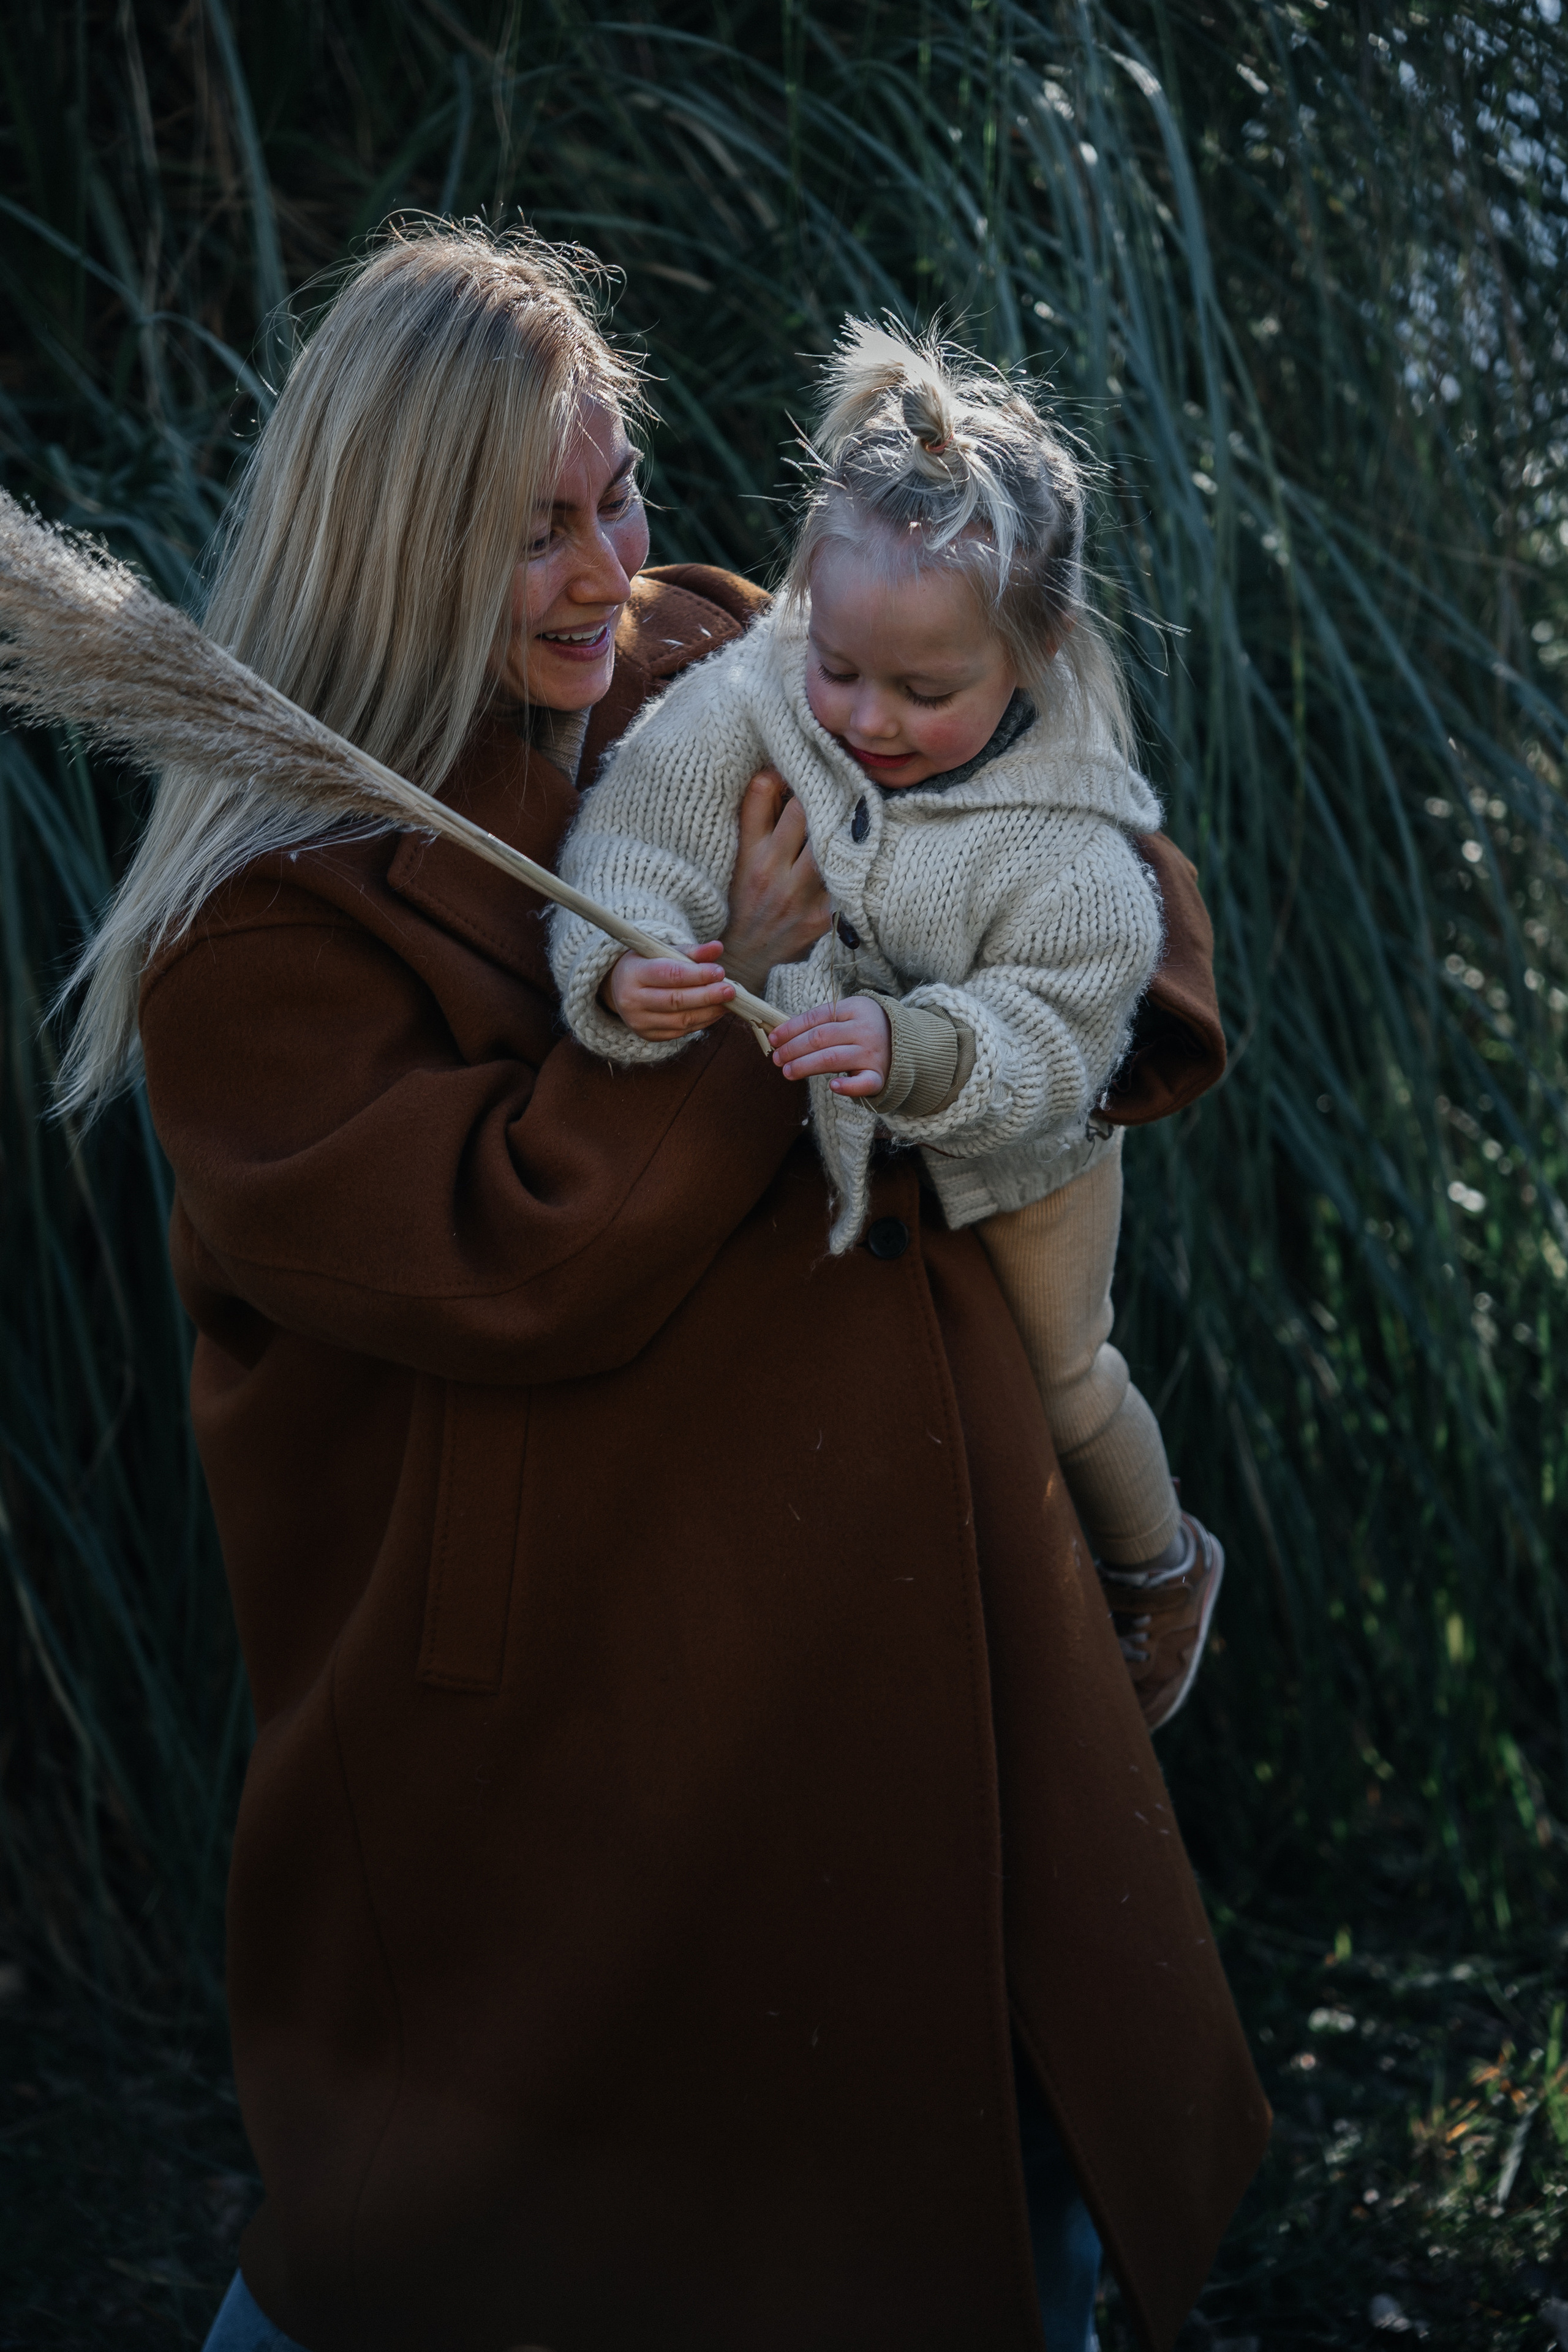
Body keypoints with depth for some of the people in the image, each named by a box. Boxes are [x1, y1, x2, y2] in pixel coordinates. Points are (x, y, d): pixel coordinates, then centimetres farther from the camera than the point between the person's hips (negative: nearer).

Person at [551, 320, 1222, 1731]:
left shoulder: (1070, 843, -33)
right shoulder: (748, 706, -27)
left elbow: (1046, 1044, -35)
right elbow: (635, 849, -31)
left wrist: (911, 1051, -56)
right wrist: (621, 974, -53)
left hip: (1014, 1167, -3)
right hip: (815, 1139, 3)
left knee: (1058, 1377, 22)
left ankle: (1162, 1568, 54)